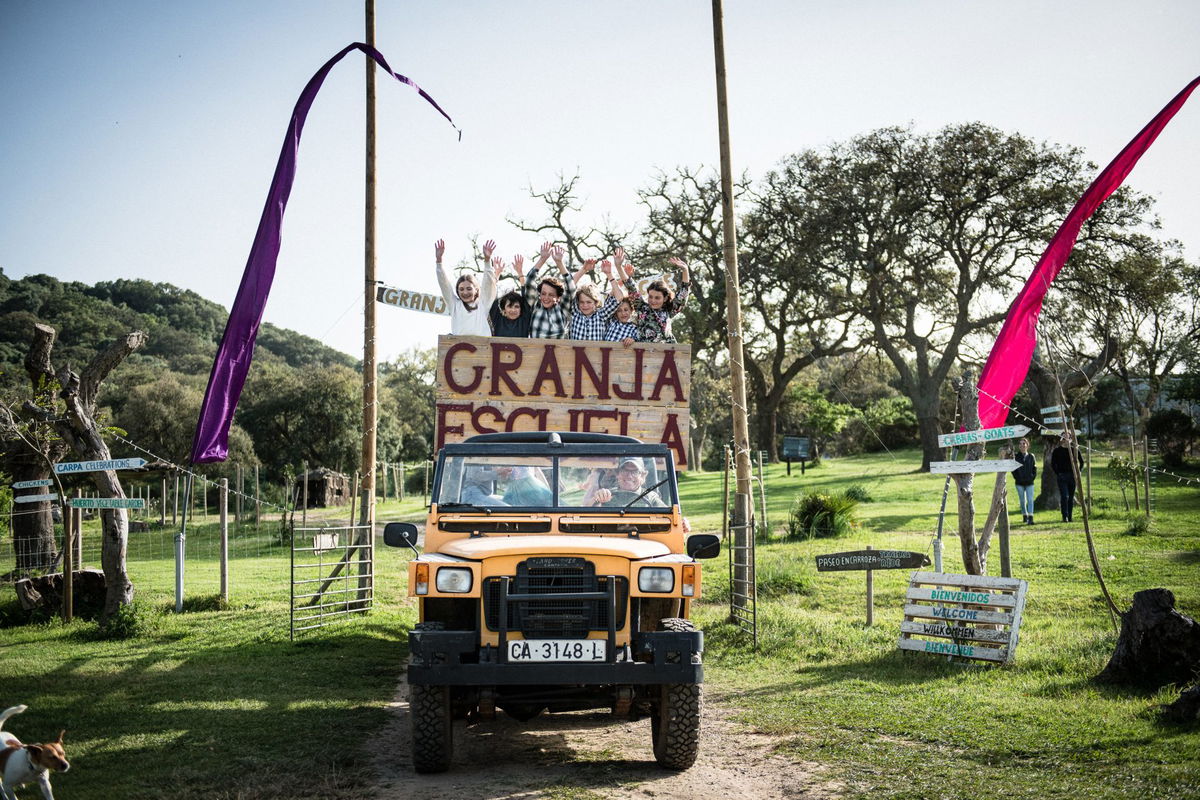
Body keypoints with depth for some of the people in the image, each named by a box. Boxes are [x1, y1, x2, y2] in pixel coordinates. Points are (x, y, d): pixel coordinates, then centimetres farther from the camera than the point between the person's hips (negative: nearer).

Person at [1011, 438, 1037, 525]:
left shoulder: (1031, 456, 5)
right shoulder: (1016, 457, 3)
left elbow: (1034, 468, 9)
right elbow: (1013, 469, 6)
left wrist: (1033, 477, -2)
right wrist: (1016, 477, -3)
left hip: (1029, 482, -1)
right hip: (1019, 482, 1)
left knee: (1030, 500, -10)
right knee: (1022, 501, 8)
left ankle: (1030, 518, -15)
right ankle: (1024, 516, 24)